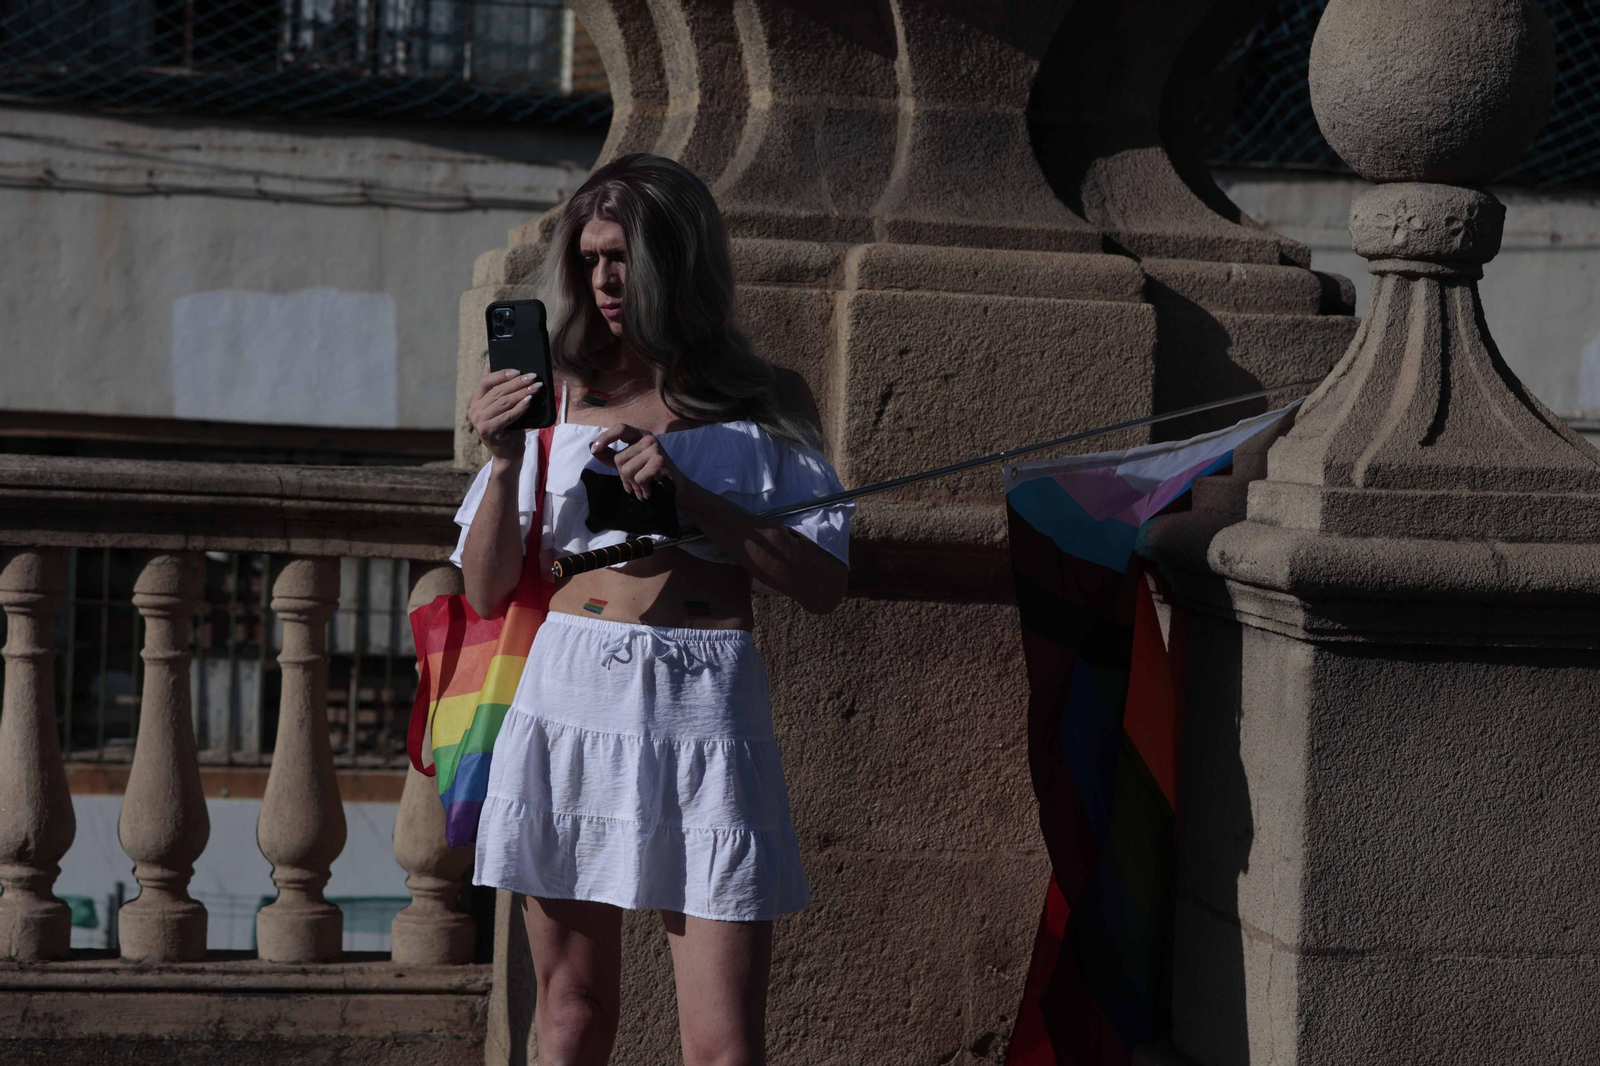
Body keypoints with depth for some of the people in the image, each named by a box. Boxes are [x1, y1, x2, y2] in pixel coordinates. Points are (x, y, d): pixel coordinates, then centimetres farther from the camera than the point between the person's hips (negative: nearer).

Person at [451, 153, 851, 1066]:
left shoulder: (761, 407, 6)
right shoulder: (556, 398, 11)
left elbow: (824, 583, -3)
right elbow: (486, 594, 9)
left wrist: (688, 494, -10)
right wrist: (506, 463, -6)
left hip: (703, 707, -2)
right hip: (569, 700, 2)